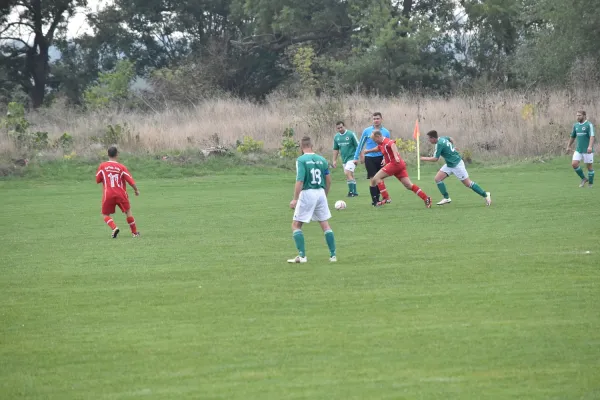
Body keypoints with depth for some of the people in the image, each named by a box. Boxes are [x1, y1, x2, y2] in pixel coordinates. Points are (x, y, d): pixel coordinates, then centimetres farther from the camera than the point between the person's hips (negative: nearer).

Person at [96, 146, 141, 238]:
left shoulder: (102, 166, -3)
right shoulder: (121, 167, -4)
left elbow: (97, 180, 5)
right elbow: (131, 181, -4)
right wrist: (136, 190, 13)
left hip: (108, 195, -1)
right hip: (121, 194, 1)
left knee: (105, 215, 11)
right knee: (128, 212, 17)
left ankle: (114, 228, -15)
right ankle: (135, 232, 19)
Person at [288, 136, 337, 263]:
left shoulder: (301, 160, -10)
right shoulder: (322, 160, 6)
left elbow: (299, 181, -18)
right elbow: (328, 180, 11)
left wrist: (295, 199, -16)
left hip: (307, 193, -5)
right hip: (321, 193, 5)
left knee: (296, 225, 6)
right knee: (325, 224, 14)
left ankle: (302, 255, -4)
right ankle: (333, 254, 12)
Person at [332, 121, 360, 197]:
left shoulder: (351, 134, -10)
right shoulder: (336, 137, 7)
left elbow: (357, 146, -7)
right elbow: (336, 149, 17)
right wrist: (334, 160, 13)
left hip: (352, 157, -6)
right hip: (344, 159, 6)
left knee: (348, 173, -19)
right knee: (350, 176, 10)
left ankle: (351, 191, -16)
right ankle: (354, 192, 17)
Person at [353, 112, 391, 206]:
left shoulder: (386, 132, 3)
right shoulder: (367, 131, 0)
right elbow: (360, 144, 7)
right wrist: (356, 157, 7)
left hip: (380, 158, 2)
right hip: (370, 158, -2)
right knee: (373, 179, -6)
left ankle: (377, 198, 18)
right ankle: (374, 201, -2)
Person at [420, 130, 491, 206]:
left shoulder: (439, 144, -24)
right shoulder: (442, 138, 2)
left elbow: (435, 159, -20)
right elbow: (451, 139, 23)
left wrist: (424, 158, -9)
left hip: (456, 165, -9)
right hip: (449, 165, 9)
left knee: (468, 184, -2)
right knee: (437, 178, 0)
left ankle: (485, 195, 9)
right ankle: (446, 198, 5)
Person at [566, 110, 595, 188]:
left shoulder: (589, 125, -11)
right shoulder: (576, 125, 9)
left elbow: (592, 136, -23)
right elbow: (572, 136, 22)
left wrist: (590, 146, -36)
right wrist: (568, 146, 26)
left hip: (587, 150, -6)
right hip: (578, 150, 6)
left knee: (589, 166, 3)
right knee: (574, 164, -8)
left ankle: (591, 183, 19)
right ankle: (584, 179, 11)